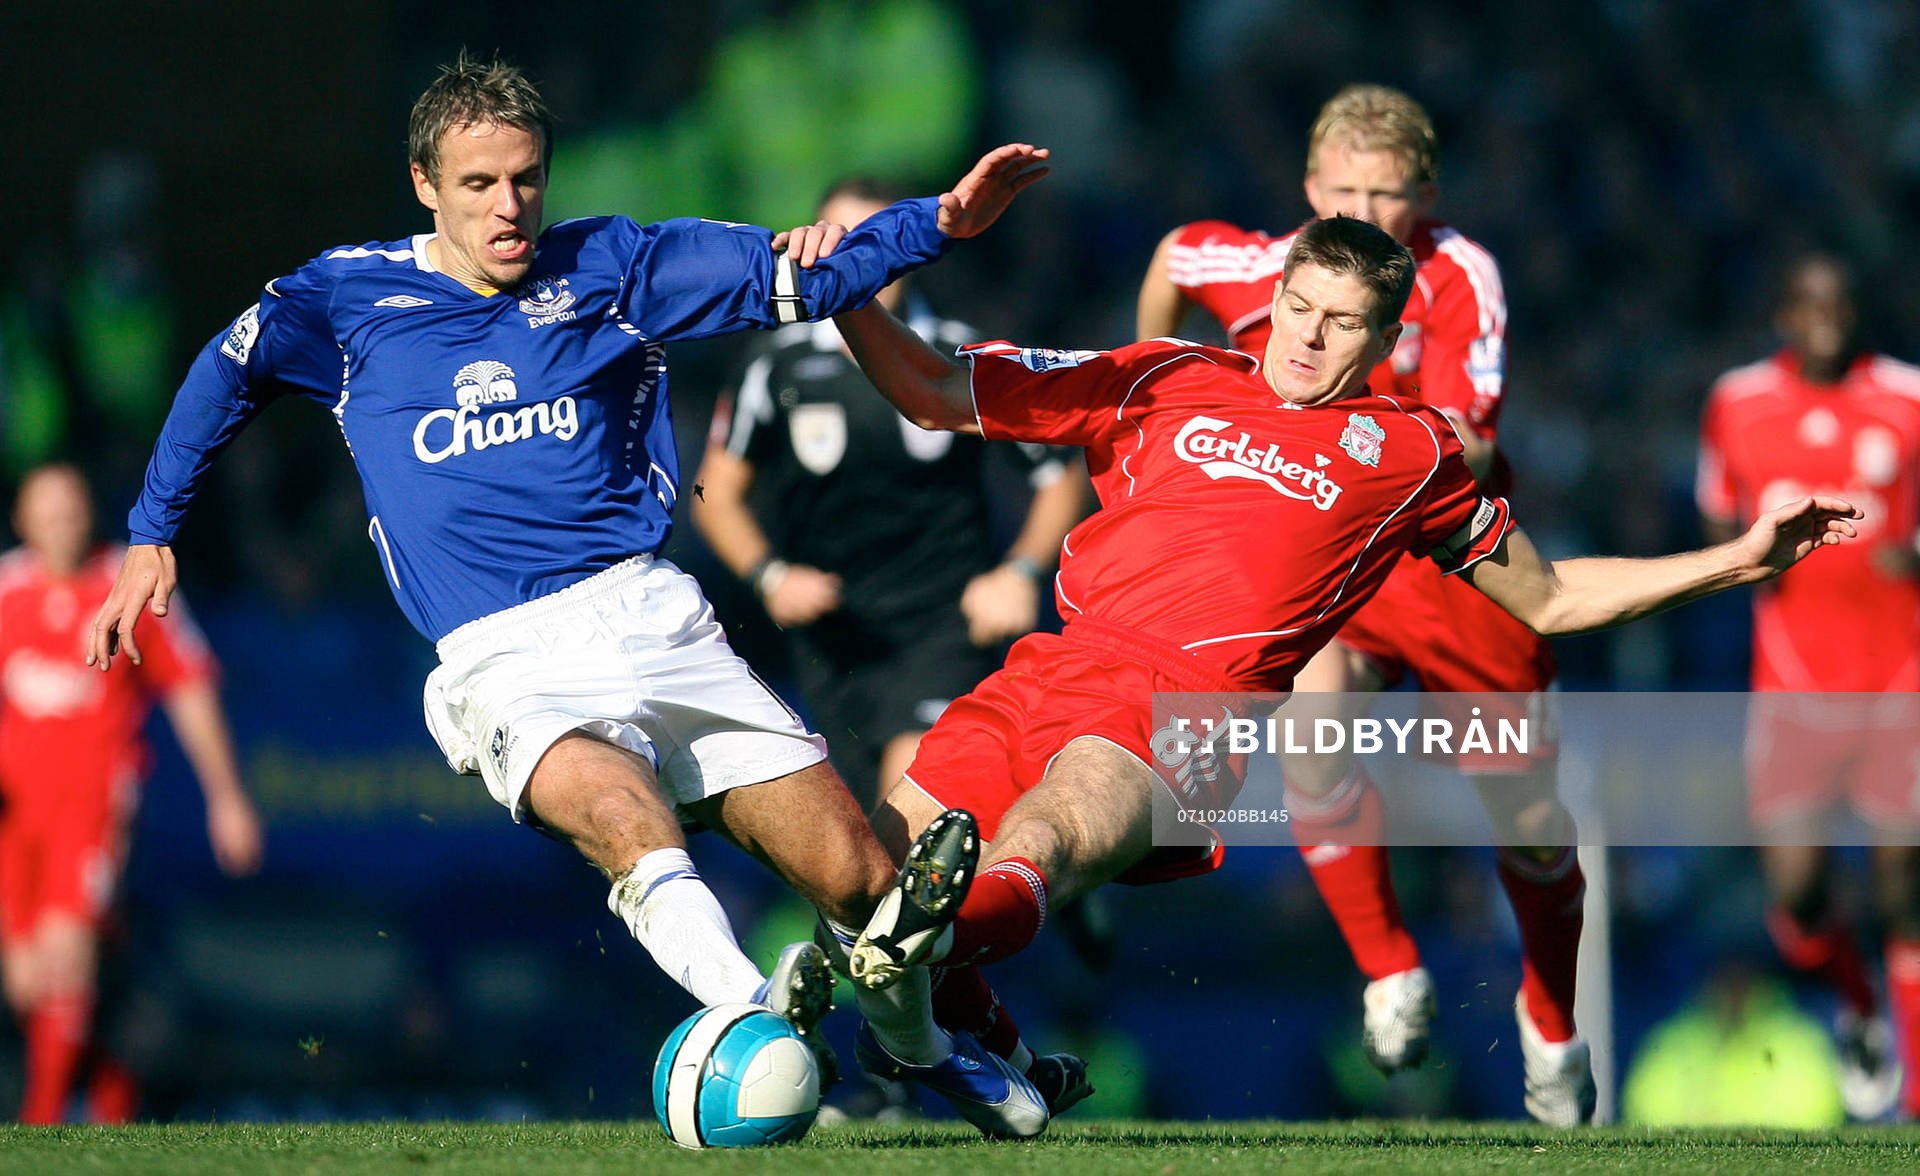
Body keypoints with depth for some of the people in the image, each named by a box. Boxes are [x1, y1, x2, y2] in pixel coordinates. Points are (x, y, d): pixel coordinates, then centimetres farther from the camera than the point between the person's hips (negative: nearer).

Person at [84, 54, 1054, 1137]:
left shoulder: (609, 266, 13)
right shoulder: (353, 296, 13)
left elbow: (806, 278, 10)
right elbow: (227, 372, 28)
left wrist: (940, 224, -6)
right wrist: (151, 539, 24)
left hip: (647, 612, 2)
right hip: (503, 660, -2)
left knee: (860, 878, -6)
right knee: (623, 814, -37)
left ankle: (920, 1046, 23)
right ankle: (750, 1010, -58)